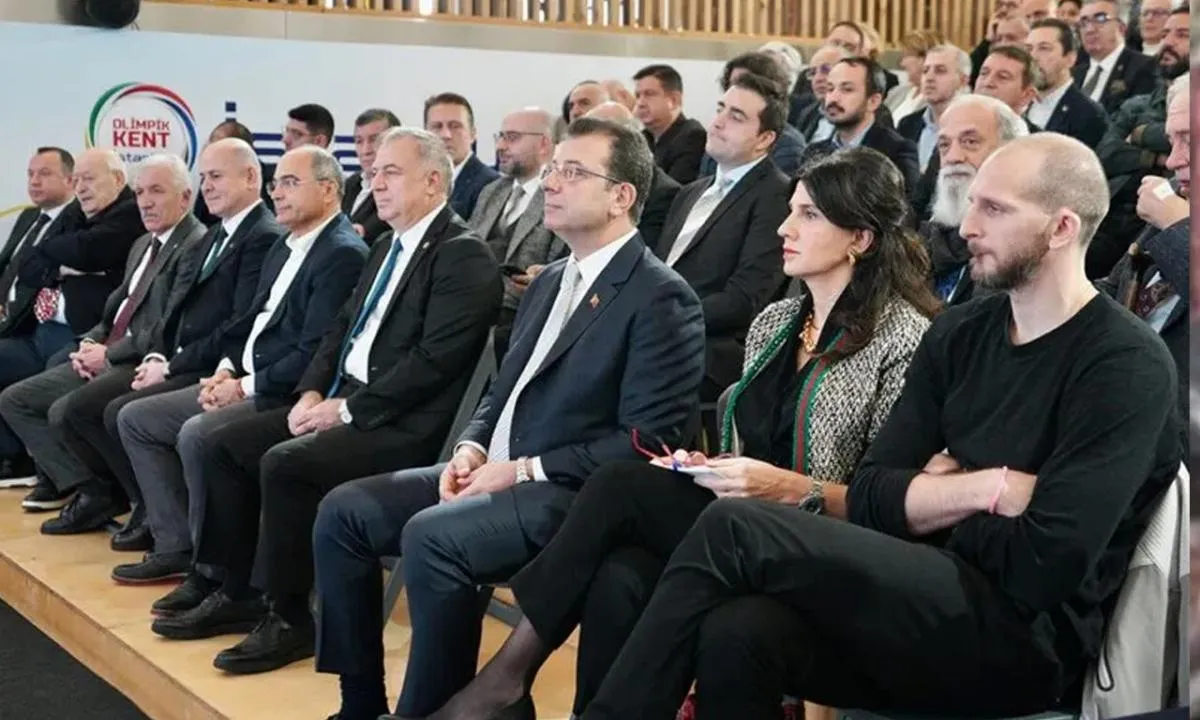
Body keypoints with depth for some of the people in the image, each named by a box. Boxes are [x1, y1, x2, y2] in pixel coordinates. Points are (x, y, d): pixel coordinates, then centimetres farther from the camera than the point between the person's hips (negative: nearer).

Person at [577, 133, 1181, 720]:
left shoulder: (1127, 365, -8)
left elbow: (1044, 565, -16)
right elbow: (869, 498, 6)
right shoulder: (957, 333, 13)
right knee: (736, 632, -28)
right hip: (931, 604, 6)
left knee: (733, 531, -20)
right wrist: (988, 487, -8)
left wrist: (932, 499, -1)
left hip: (1028, 638, -6)